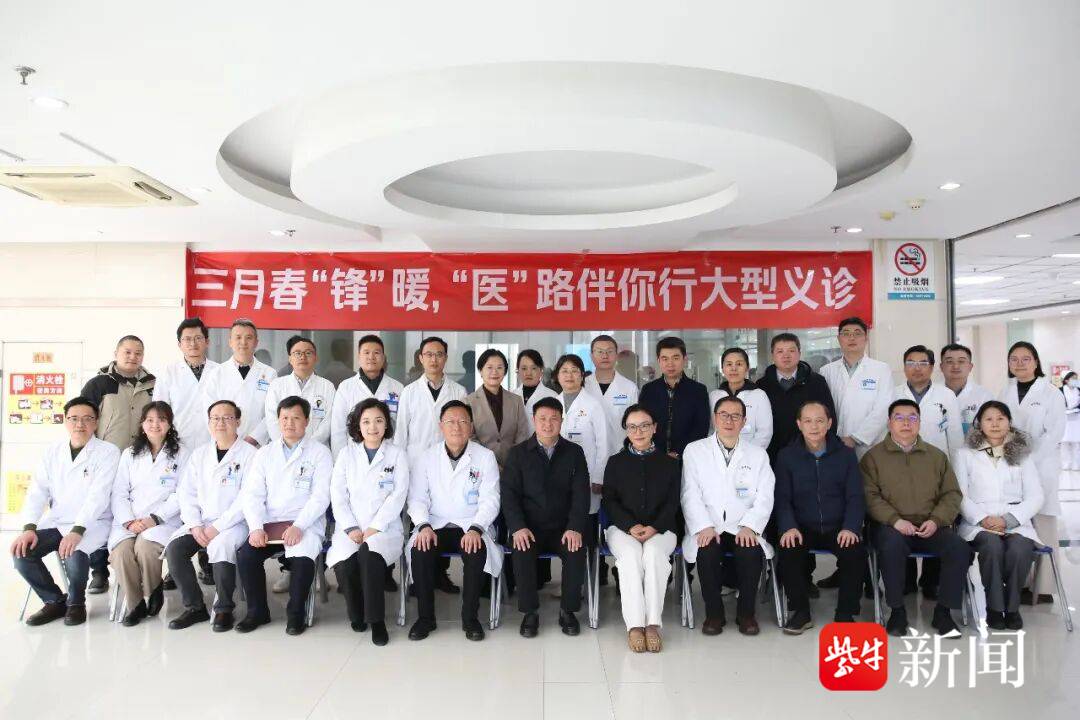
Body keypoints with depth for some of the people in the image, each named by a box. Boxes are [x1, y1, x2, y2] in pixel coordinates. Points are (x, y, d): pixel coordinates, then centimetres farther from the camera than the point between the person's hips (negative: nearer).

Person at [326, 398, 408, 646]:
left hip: (385, 527, -2)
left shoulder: (397, 454, 7)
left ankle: (376, 619, -18)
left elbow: (398, 496, -2)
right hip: (351, 528, 2)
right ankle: (357, 614, -1)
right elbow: (338, 495, 5)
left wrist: (375, 528, -13)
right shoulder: (346, 454, 13)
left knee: (369, 553, -34)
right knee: (343, 562, -28)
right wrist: (351, 528, -9)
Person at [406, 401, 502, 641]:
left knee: (477, 551, -31)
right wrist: (424, 526, -16)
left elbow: (489, 500, -4)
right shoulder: (427, 457, 6)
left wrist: (475, 529, -20)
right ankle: (425, 617, -10)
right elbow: (417, 498, 3)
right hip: (436, 525, 2)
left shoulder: (485, 457, 1)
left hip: (471, 525, -1)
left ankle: (470, 617, -12)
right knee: (419, 550, -27)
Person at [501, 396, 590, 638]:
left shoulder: (574, 452, 7)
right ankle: (530, 612, -9)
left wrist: (575, 528, -15)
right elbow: (509, 493, -2)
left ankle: (568, 610, -6)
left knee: (577, 551, -28)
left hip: (563, 527, 1)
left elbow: (581, 494, 0)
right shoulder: (518, 453, 5)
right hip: (528, 527, 0)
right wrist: (518, 527, -18)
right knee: (522, 553, -30)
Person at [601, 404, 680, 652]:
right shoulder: (616, 462, 13)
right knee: (630, 554, -33)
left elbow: (672, 503, 5)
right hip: (622, 527, 0)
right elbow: (610, 501, 5)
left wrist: (654, 528, -13)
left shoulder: (669, 463, 13)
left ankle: (653, 624, -33)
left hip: (660, 528, 0)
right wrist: (631, 526, -13)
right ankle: (635, 625, -34)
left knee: (653, 553, -34)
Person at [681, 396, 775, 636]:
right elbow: (691, 495, 1)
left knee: (752, 553, -29)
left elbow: (765, 497, 4)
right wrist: (704, 526, -14)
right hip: (708, 528, -1)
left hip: (744, 530, 1)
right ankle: (714, 613, -8)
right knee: (707, 552, -30)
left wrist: (749, 526, -12)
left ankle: (746, 613, -5)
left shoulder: (758, 454, 12)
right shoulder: (694, 451, 8)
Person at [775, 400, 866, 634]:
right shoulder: (786, 456, 6)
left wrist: (851, 527, -16)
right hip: (802, 528, 0)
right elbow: (782, 498, 0)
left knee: (855, 552, -28)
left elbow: (855, 497, 2)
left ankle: (845, 614, -6)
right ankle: (801, 612, -5)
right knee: (788, 552, -28)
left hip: (838, 528, 1)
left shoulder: (846, 454, 8)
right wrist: (788, 527, -19)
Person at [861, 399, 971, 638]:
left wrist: (936, 520, -6)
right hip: (891, 526, -3)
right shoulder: (873, 456, 6)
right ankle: (897, 610, -16)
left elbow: (952, 493, 12)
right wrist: (895, 520, -18)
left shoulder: (937, 456, 17)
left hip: (929, 528, 3)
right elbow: (870, 496, -3)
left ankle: (943, 611, -6)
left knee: (959, 548, -24)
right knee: (892, 544, -35)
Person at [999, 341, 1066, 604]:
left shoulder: (1051, 393, 0)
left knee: (1042, 527, -2)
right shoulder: (1005, 392, 12)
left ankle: (1043, 589, 6)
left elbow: (1054, 433, -7)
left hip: (1041, 466, -3)